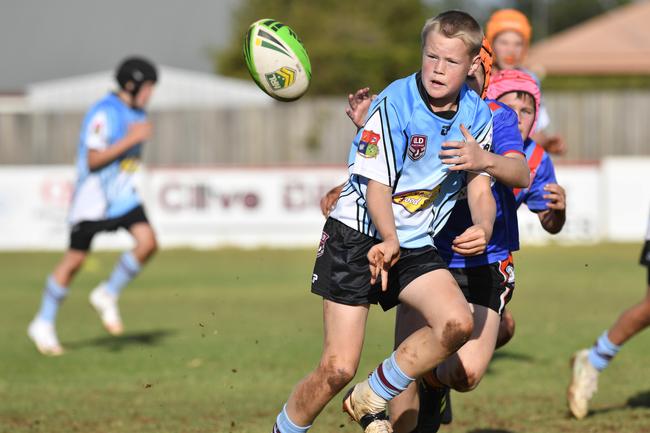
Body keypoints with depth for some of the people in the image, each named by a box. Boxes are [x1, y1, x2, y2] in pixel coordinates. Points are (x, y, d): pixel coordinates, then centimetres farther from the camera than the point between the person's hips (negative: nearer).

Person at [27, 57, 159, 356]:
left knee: (148, 242, -13)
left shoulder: (136, 114, 8)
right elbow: (93, 160, -24)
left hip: (123, 195, 7)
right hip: (93, 199, -7)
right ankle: (43, 324, 15)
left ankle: (107, 295, 6)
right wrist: (131, 139, -27)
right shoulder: (103, 114, -19)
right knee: (74, 260, 0)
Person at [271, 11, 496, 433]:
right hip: (358, 237, -5)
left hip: (416, 245, 5)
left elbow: (480, 186, -1)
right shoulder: (395, 104, -16)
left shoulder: (477, 115, -1)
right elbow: (377, 185, -17)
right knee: (338, 369, -11)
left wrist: (483, 228, -24)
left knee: (457, 323, -23)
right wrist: (388, 240, -34)